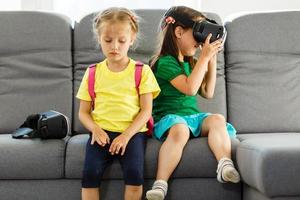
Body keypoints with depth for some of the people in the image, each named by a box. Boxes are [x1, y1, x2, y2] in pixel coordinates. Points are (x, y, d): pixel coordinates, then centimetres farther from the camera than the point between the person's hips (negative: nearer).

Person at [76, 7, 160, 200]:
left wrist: (126, 135, -15)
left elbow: (146, 110, -1)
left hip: (132, 132, -1)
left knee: (135, 172, -27)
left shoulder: (142, 71, 5)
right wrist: (95, 129, -11)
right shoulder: (93, 73, 10)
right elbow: (83, 112, 11)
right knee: (90, 171, -24)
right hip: (102, 132, 2)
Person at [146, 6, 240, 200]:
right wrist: (204, 57, -14)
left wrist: (212, 60, 14)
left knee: (217, 119, -23)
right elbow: (189, 88, -19)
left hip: (193, 116, 7)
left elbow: (207, 93, 21)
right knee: (180, 130, -39)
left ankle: (226, 165, -41)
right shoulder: (165, 62, -8)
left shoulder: (191, 63, 19)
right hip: (168, 117, -7)